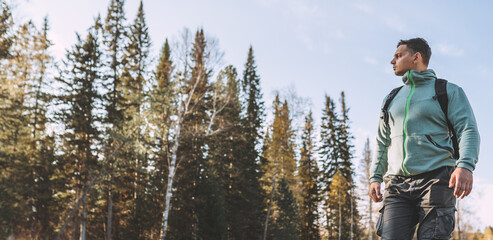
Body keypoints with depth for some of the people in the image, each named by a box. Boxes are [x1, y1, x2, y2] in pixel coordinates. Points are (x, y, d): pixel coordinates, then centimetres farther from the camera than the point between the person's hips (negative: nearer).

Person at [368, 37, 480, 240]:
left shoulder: (449, 91, 9)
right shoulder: (392, 99, 23)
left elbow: (468, 130, -2)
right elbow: (382, 142, 24)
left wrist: (465, 166, -20)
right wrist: (375, 177, 12)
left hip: (436, 180, -4)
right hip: (397, 185, 4)